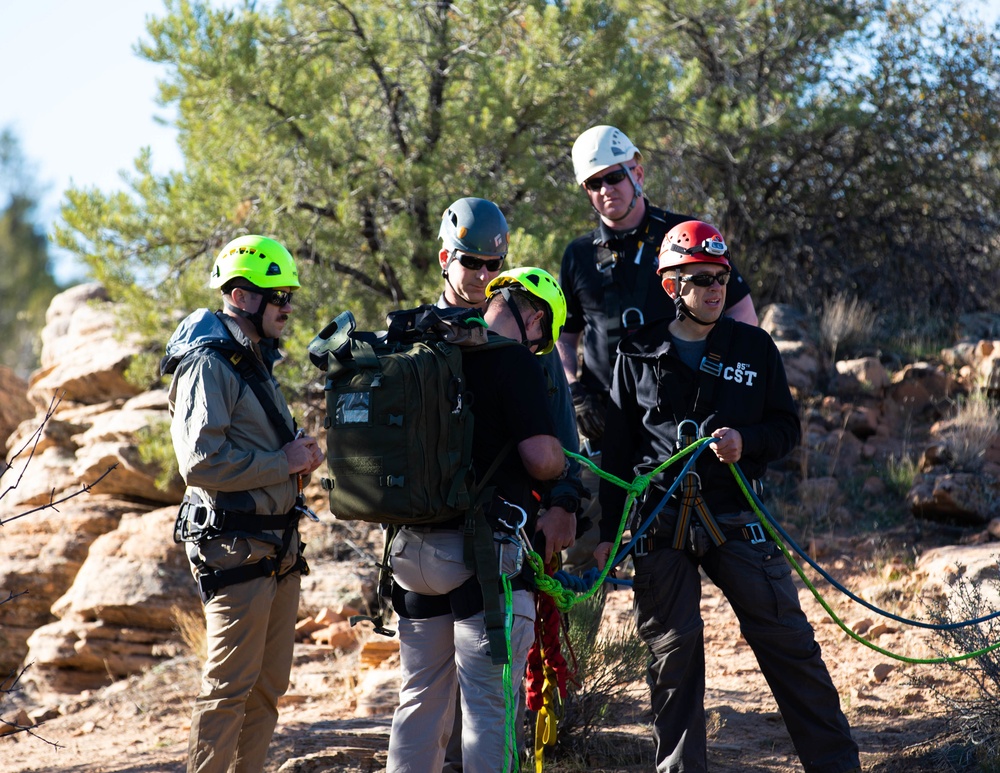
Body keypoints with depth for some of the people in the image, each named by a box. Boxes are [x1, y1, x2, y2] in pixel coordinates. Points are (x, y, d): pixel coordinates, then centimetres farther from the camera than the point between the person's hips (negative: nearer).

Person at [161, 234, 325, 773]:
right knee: (230, 686, -8)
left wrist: (300, 457, 10)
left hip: (277, 545, 10)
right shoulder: (207, 366, -11)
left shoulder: (256, 363, 20)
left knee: (268, 686, 12)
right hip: (236, 546, -10)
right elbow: (201, 464, -22)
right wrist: (284, 462, -15)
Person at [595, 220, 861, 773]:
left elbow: (787, 427, 12)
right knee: (672, 650, 4)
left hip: (735, 516, 0)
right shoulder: (639, 355, 6)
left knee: (787, 641, -1)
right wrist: (608, 533, 7)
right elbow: (617, 450, 10)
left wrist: (746, 443, -10)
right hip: (659, 521, 0)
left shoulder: (753, 347, 7)